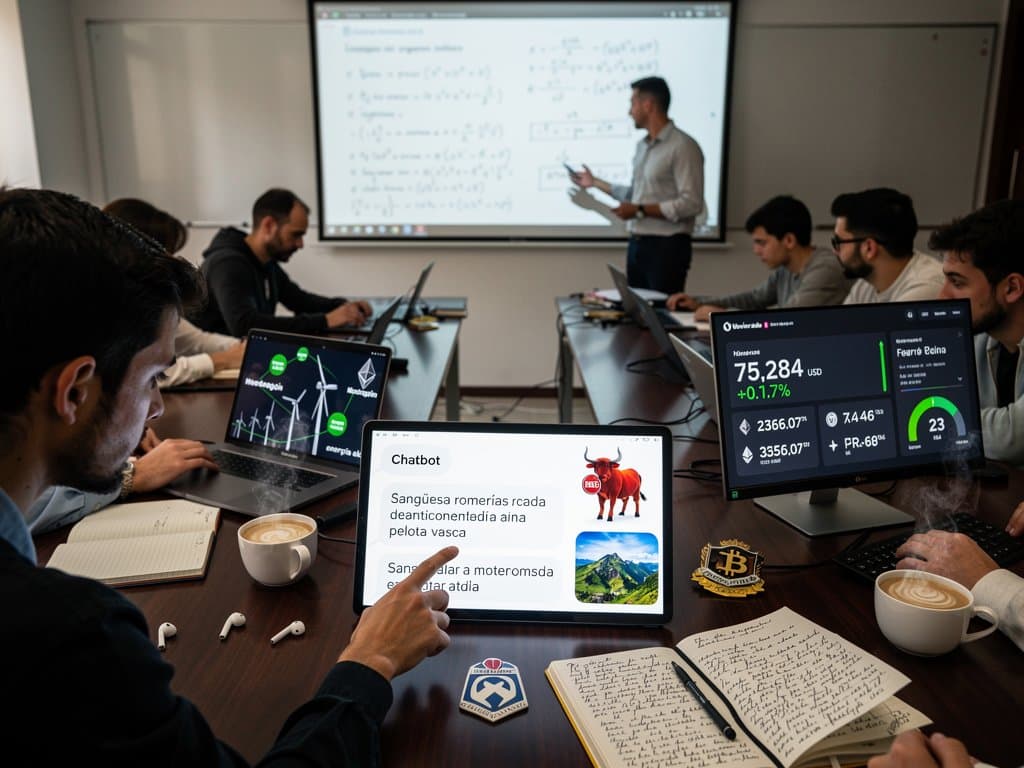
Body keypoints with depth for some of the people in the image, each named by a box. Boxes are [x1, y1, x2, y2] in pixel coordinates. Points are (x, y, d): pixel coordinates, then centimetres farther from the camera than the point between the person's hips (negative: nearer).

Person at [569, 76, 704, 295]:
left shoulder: (683, 146, -12)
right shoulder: (642, 145, 14)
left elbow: (691, 203, -19)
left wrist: (640, 210, -18)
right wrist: (595, 182, 25)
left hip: (666, 247, -8)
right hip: (637, 245, 8)